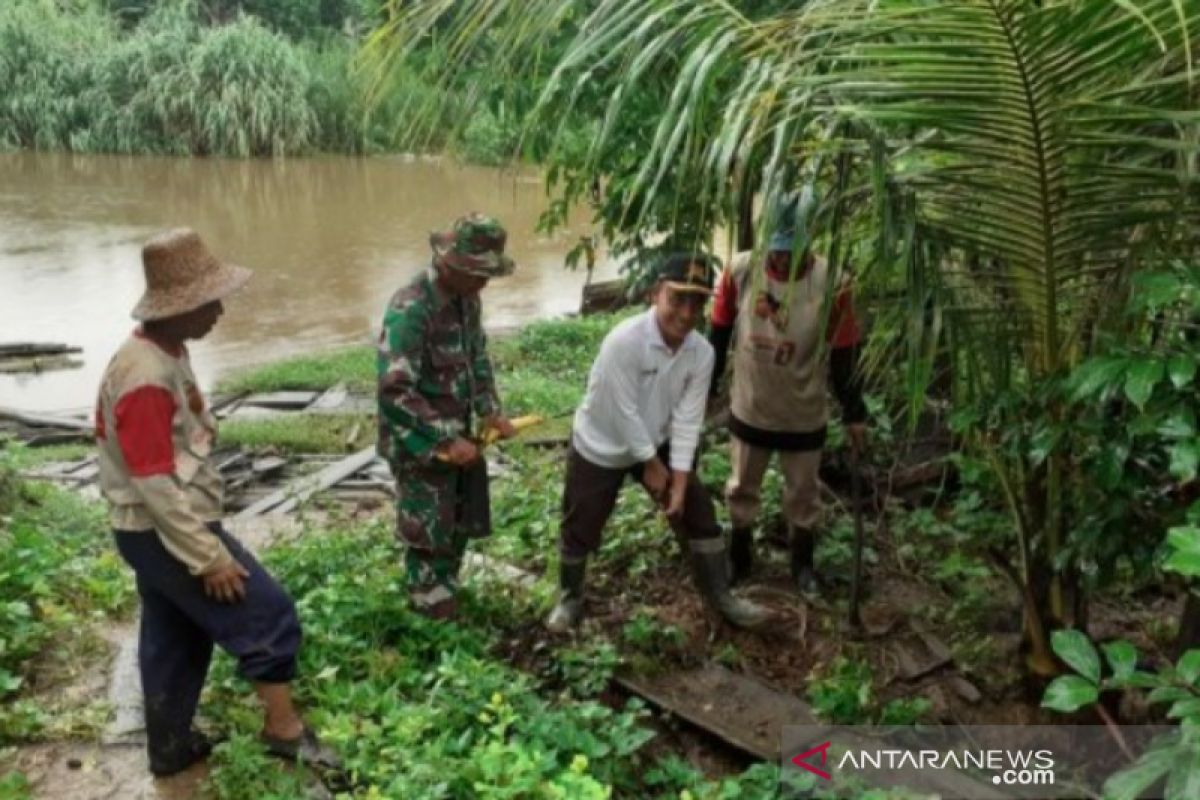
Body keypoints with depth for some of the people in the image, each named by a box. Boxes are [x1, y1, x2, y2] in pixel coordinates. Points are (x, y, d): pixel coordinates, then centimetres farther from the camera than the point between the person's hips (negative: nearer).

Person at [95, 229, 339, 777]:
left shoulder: (165, 353, 5)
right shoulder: (146, 377, -27)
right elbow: (154, 484, -26)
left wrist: (204, 543, 20)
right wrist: (209, 557, -21)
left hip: (165, 528, 10)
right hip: (165, 532, -10)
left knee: (174, 640, 21)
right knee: (269, 616, -1)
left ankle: (169, 746, 36)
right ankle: (284, 728, 14)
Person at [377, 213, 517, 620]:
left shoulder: (466, 298, 0)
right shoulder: (410, 309, -26)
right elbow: (395, 390, -28)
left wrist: (490, 412, 2)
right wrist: (446, 440, -26)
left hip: (459, 433, 8)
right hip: (420, 442, -8)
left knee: (464, 521, 20)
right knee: (429, 533, 7)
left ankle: (446, 587, 42)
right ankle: (434, 604, 28)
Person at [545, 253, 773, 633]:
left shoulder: (702, 352, -16)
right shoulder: (623, 341, -32)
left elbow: (687, 419, -12)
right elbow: (624, 411, -26)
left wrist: (680, 481, -14)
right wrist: (651, 465, -16)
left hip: (657, 443, 5)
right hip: (600, 447, -4)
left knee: (699, 513, 6)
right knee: (580, 529, 9)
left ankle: (720, 597, 24)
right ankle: (570, 599, 35)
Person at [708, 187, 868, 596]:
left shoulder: (831, 284, -21)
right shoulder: (740, 269, -17)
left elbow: (845, 354, -10)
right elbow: (718, 334, -3)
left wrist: (854, 413, -5)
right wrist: (706, 389, 4)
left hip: (804, 416, -1)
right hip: (748, 409, 2)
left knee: (803, 494, 18)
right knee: (741, 489, 20)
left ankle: (803, 562, 42)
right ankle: (739, 557, 44)